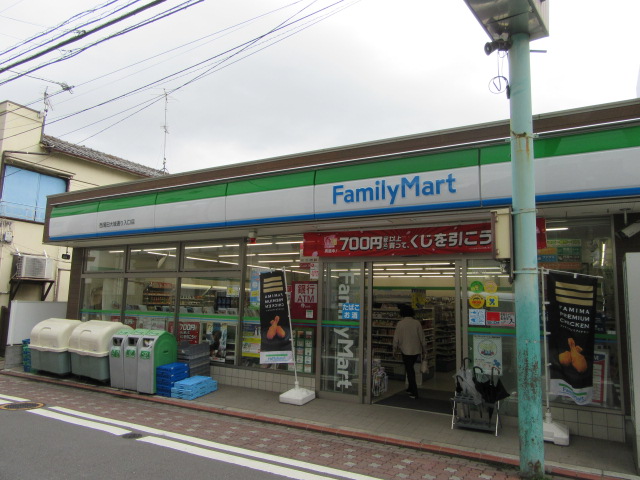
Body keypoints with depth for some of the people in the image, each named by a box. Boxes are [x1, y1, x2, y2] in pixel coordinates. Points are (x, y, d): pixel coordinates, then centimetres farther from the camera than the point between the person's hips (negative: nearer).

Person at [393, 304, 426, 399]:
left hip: (406, 350, -4)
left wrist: (395, 350, 8)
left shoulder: (400, 324, -9)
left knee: (409, 370, 3)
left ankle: (414, 393, 2)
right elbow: (422, 337, 1)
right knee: (411, 368, 21)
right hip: (416, 350, 4)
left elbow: (396, 338, -5)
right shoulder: (417, 323, -3)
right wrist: (424, 349, 11)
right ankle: (411, 388, 30)